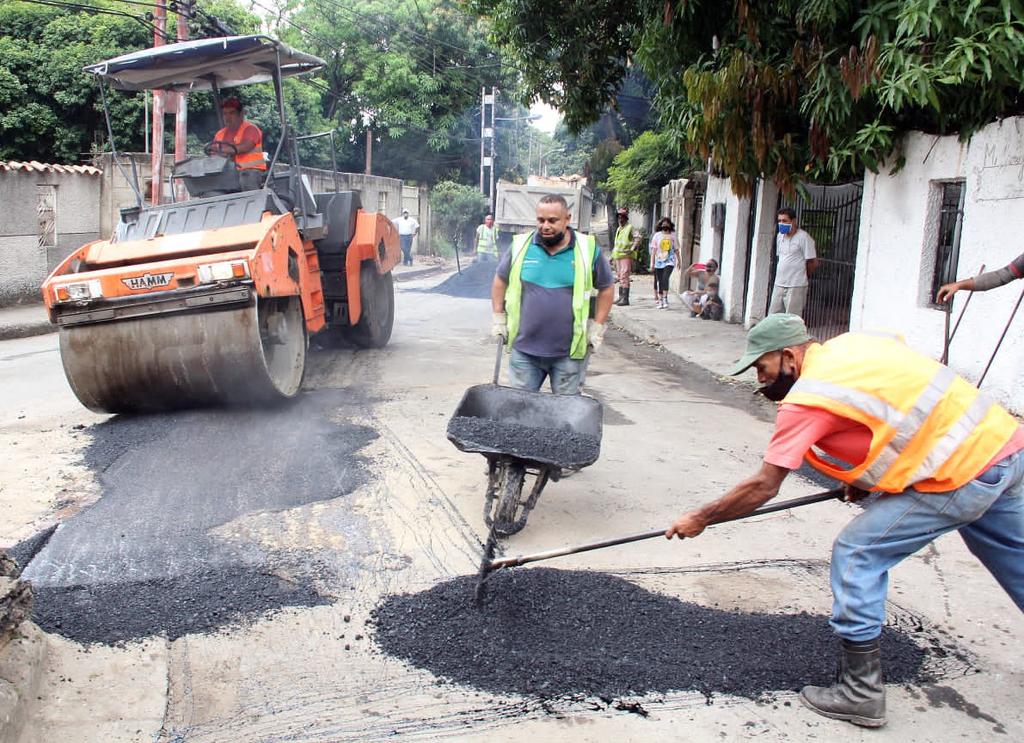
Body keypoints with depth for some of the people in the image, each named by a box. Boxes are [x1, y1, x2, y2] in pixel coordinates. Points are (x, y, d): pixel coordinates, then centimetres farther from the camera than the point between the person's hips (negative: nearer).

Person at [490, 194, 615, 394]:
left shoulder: (588, 249, -3)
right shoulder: (521, 246, 0)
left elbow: (606, 287, 8)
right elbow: (500, 280, 14)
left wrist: (597, 328, 3)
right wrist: (499, 319, 10)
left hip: (569, 353, -1)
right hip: (524, 349, 1)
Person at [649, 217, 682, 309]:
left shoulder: (673, 235, 5)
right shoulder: (657, 235, 4)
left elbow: (676, 249, 11)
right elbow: (654, 250, 3)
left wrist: (679, 261, 14)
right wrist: (652, 263, -1)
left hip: (669, 261, -1)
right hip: (659, 261, 1)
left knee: (665, 278, -19)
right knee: (660, 281, 5)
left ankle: (665, 298, -16)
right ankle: (660, 301, 13)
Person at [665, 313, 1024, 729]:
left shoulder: (808, 398, -14)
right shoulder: (850, 345, 8)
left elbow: (763, 487, -11)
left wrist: (700, 519, 1)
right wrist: (865, 477, 16)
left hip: (961, 472, -9)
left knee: (857, 554, -3)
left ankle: (861, 693, 5)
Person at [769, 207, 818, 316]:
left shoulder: (804, 238, -12)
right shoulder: (780, 236, 11)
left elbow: (813, 263, -9)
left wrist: (802, 276, 5)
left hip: (796, 286, -7)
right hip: (779, 284, 7)